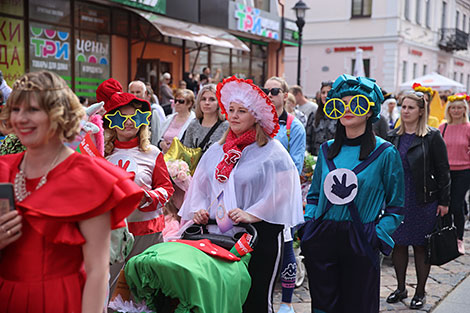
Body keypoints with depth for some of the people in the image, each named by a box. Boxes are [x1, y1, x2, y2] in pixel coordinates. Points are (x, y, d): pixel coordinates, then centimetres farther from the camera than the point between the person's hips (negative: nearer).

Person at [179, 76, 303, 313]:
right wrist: (199, 209, 0)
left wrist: (251, 214, -17)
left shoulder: (272, 152, -3)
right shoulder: (216, 151, 15)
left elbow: (280, 192, -10)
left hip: (258, 234, -4)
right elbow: (199, 186, 17)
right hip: (216, 235, 5)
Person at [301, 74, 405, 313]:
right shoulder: (327, 150, 8)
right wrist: (308, 225, 4)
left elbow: (395, 206, -2)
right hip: (321, 239, 4)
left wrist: (377, 235, -13)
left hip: (360, 242, -3)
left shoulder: (385, 152, -5)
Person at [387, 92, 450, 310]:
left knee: (421, 246, 5)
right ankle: (401, 288, 26)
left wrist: (444, 201, -7)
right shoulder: (393, 136, 8)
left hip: (423, 201, -4)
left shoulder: (432, 137, -5)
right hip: (397, 200, 4)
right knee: (397, 244, 9)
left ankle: (420, 292, 19)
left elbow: (442, 171, -4)